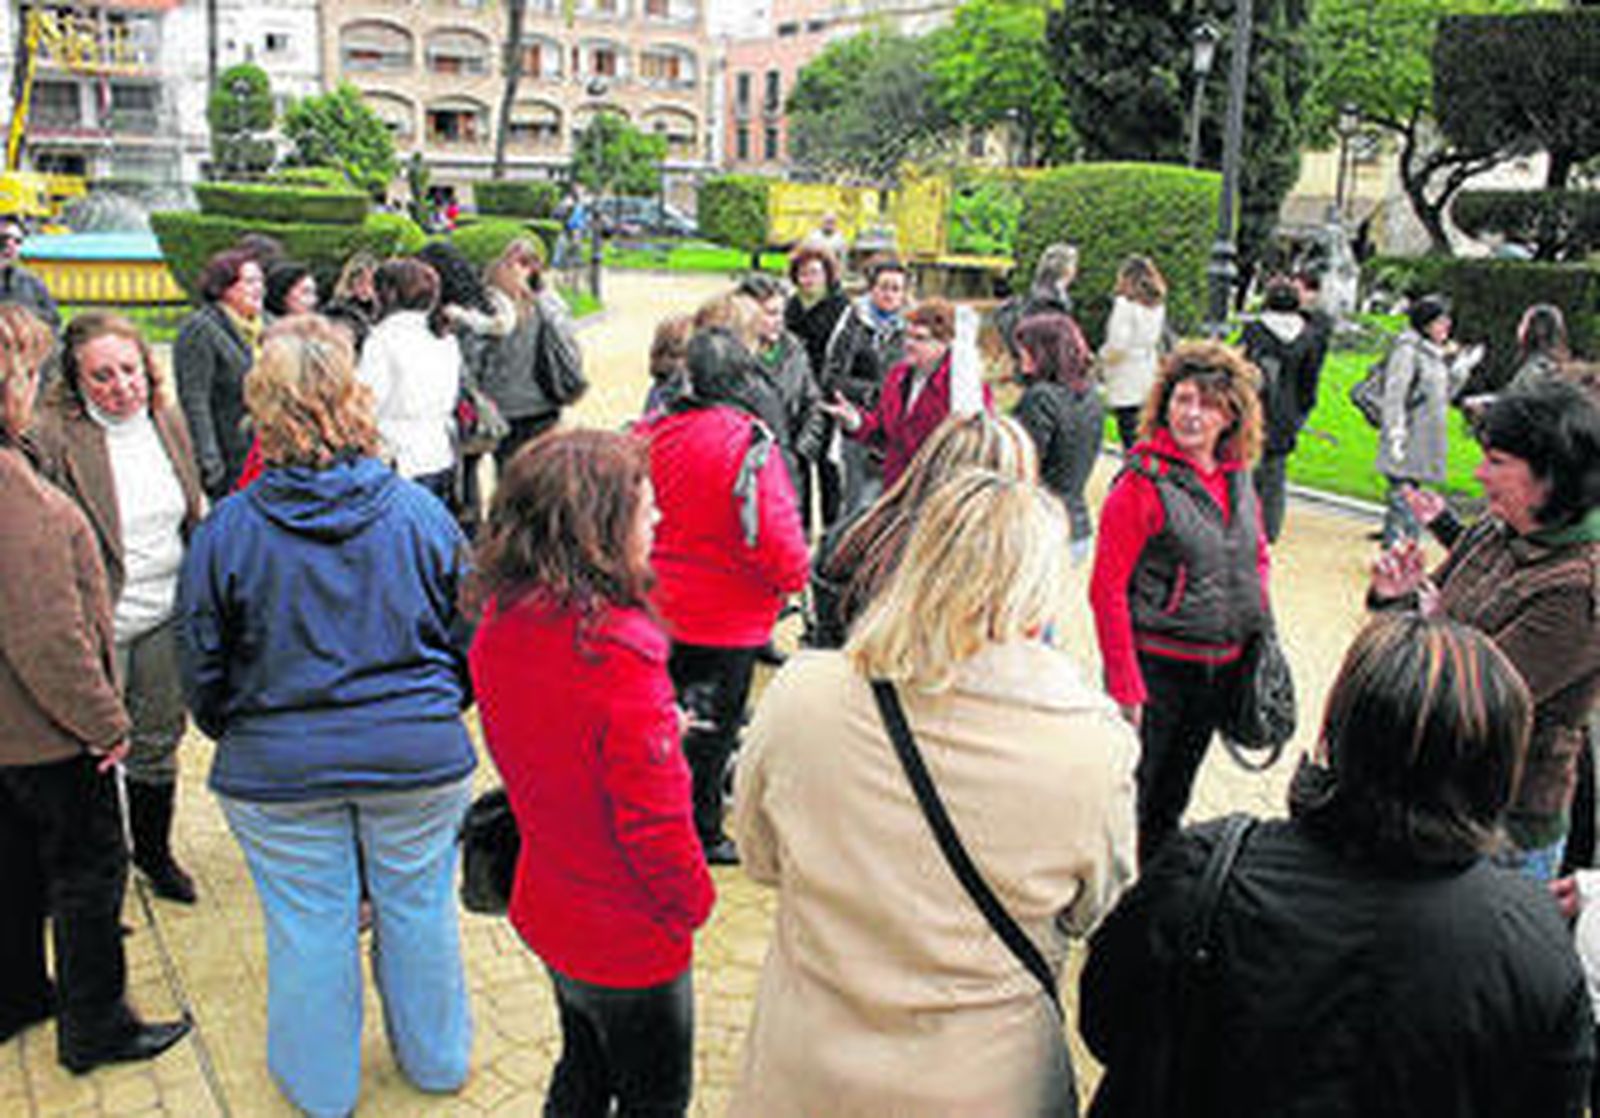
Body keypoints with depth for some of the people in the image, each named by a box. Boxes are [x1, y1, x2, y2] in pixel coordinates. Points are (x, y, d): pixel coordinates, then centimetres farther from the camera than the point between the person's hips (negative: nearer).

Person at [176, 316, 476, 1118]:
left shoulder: (227, 530, -12)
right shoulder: (419, 512, -8)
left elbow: (202, 669, -3)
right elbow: (470, 638, 0)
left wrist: (236, 735, 16)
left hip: (279, 771, -1)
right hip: (420, 758, 1)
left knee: (308, 928, 15)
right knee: (419, 911, 18)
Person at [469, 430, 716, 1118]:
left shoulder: (499, 630, -10)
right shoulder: (619, 660, -33)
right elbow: (655, 820, -27)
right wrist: (693, 901, -9)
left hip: (547, 910, 7)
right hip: (632, 943, -7)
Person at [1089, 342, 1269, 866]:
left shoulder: (1238, 478, 5)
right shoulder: (1144, 481, -15)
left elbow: (1257, 557, 21)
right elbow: (1107, 590, -17)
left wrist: (1258, 629, 8)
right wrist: (1126, 688, -19)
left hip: (1221, 668, 7)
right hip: (1157, 664, -7)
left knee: (1171, 803, 22)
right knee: (1128, 800, 2)